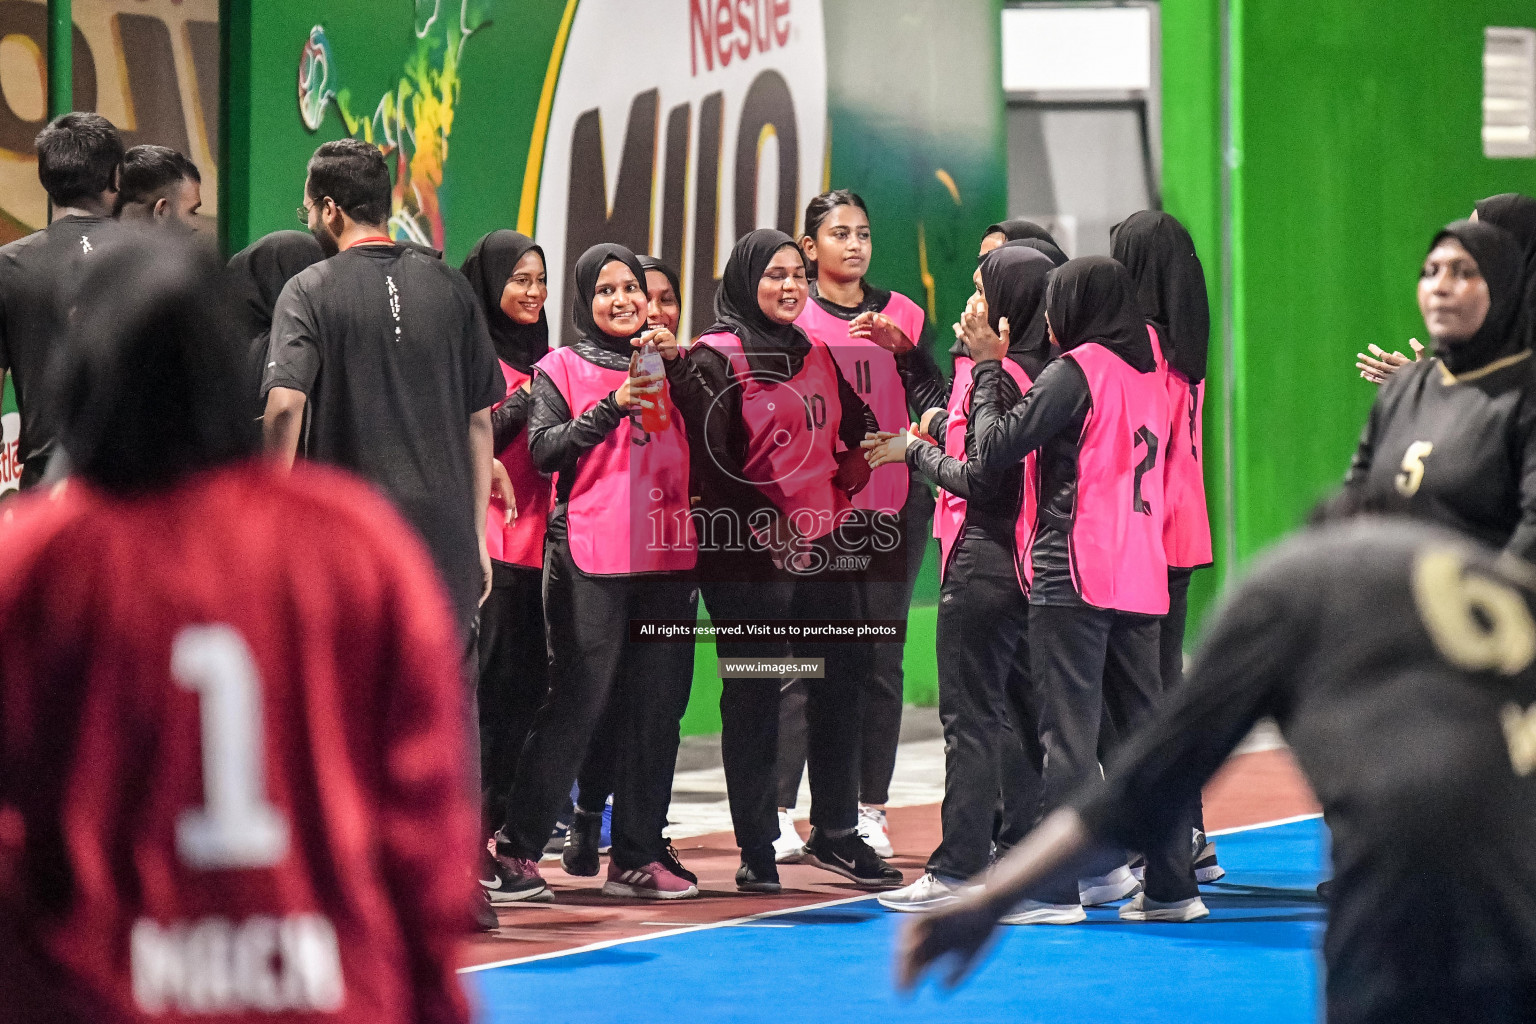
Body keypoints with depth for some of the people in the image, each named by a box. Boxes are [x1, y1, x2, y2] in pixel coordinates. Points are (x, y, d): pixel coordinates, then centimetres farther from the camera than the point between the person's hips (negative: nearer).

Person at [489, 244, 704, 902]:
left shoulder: (665, 364, 17)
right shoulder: (562, 369, 7)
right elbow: (544, 451, -5)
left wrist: (675, 367, -8)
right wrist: (613, 407, -14)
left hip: (664, 553, 4)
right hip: (589, 556, -4)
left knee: (657, 705, 3)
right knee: (578, 700, -9)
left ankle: (637, 856, 8)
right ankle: (517, 847, -2)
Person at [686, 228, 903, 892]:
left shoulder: (815, 355, 14)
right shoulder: (717, 358, -6)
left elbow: (857, 432, 22)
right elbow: (711, 462, -13)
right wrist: (767, 528, -15)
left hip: (825, 546, 7)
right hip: (749, 557, -7)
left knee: (841, 685, 8)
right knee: (754, 698, -1)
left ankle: (835, 833, 19)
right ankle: (757, 849, 4)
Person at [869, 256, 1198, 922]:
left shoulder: (1075, 371, -8)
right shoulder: (1147, 371, 14)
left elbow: (994, 449, -12)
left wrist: (987, 366, 1)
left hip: (1072, 573, -7)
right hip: (1139, 576, 7)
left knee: (1067, 730, -6)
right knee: (1143, 726, 9)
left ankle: (1057, 888, -6)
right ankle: (1171, 885, 9)